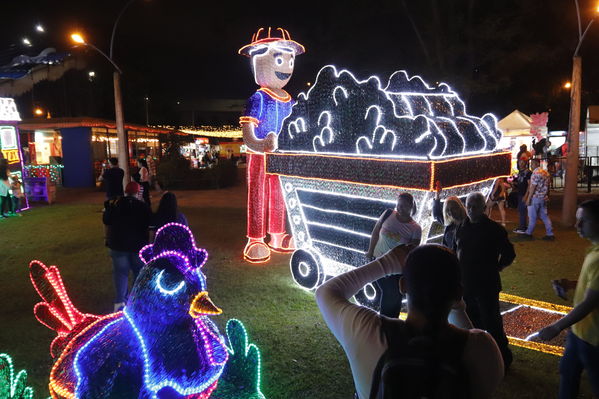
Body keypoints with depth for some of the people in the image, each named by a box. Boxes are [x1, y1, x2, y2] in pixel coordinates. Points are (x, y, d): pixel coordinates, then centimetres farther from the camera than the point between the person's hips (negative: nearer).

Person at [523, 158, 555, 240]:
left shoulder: (536, 173, -15)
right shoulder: (545, 172, 13)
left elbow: (533, 187, -18)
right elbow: (547, 186, 17)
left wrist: (528, 198, -15)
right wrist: (546, 196, 21)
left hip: (535, 197, -8)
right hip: (544, 198, 9)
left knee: (532, 217, 2)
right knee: (544, 216, 10)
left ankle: (529, 233, 12)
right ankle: (550, 234, 9)